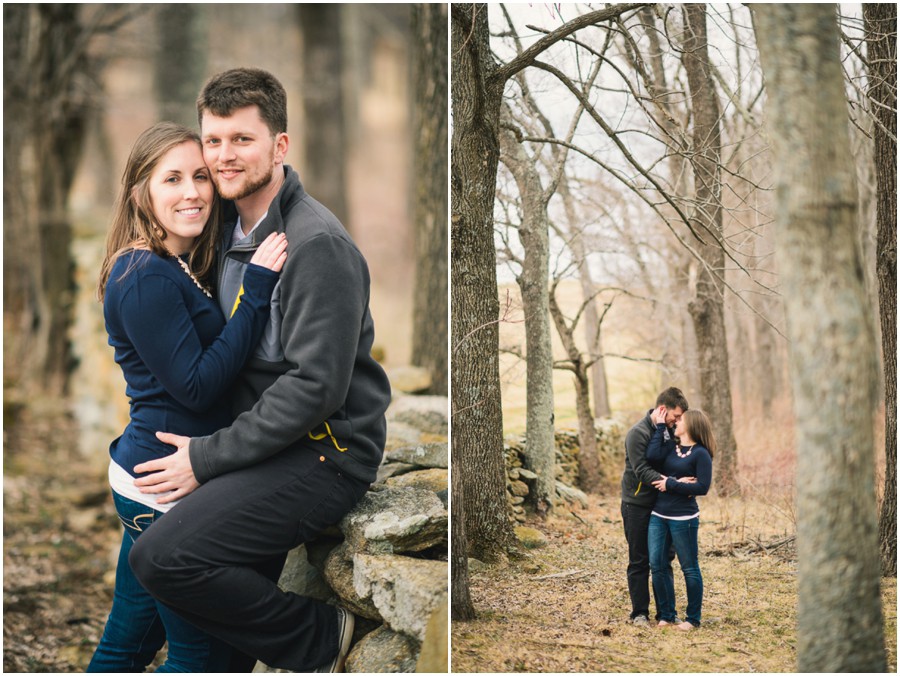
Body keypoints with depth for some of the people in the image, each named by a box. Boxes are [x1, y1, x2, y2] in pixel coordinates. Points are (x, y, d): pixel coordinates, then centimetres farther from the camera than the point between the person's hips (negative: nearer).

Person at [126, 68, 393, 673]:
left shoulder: (317, 245, -17)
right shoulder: (234, 227, 12)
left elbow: (315, 386, -21)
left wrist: (208, 458, -17)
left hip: (325, 455, -9)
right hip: (268, 439, 9)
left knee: (163, 558, -22)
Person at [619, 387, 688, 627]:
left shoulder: (669, 431, 6)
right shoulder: (638, 433, -16)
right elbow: (642, 471, -24)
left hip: (662, 505, 6)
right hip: (638, 505, -6)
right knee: (639, 561, 2)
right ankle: (640, 612, 9)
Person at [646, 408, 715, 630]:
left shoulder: (700, 454, -6)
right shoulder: (670, 448, 11)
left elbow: (702, 487, -14)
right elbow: (652, 457, -9)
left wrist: (671, 484, -14)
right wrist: (659, 426, -4)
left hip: (683, 518, -6)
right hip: (658, 515, 6)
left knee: (689, 568, 4)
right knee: (657, 565, 6)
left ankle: (693, 618, 14)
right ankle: (666, 615, 17)